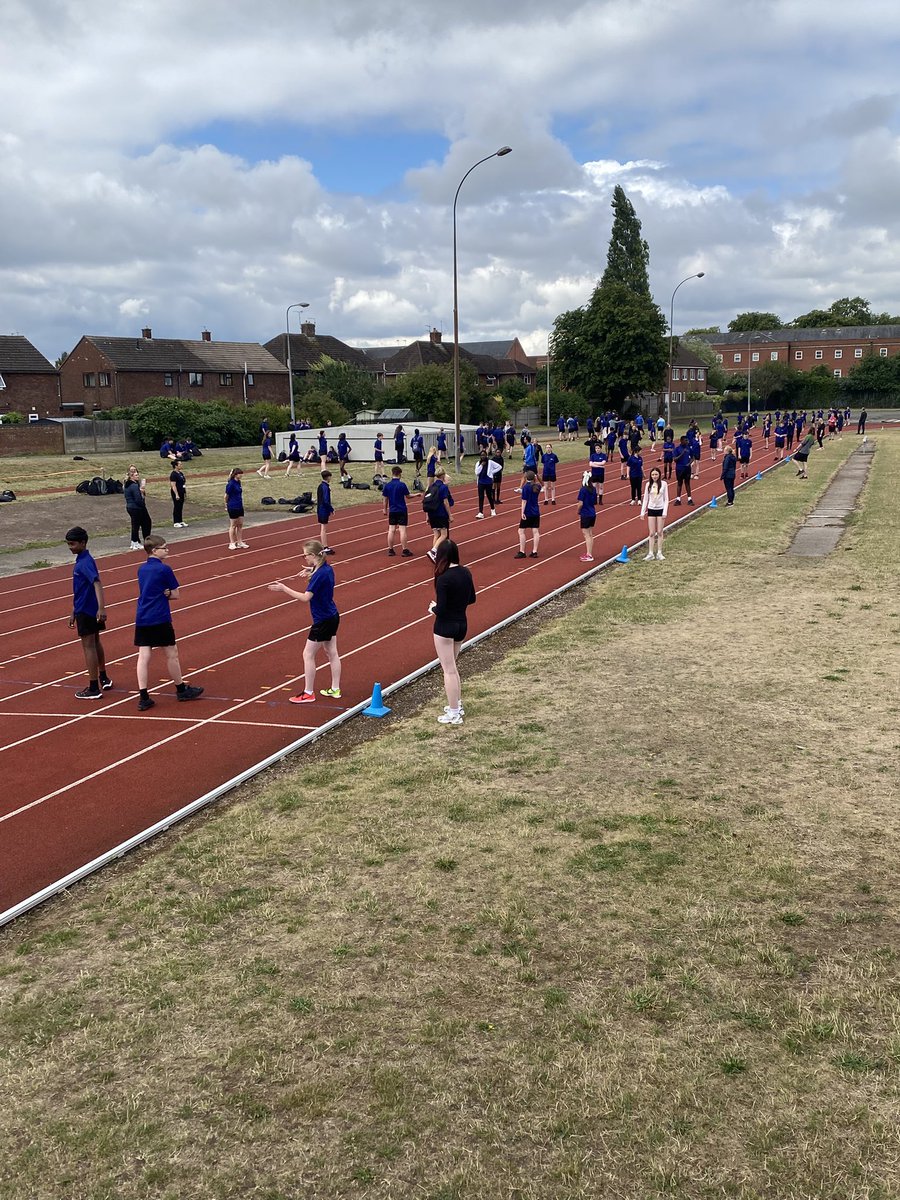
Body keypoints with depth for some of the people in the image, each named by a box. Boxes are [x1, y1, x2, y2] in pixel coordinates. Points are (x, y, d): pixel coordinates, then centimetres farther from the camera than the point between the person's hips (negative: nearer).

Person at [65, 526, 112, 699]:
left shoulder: (86, 562, -19)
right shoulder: (81, 560, 12)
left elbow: (97, 583, -33)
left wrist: (101, 608, -44)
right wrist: (74, 612, 24)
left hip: (87, 611, -10)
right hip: (83, 609, 10)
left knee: (88, 646, -4)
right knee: (95, 643, 21)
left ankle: (94, 689, 1)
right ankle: (103, 679, 35)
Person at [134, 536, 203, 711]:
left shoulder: (141, 569, 10)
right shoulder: (164, 569, -9)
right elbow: (175, 594, -3)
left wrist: (162, 593, -1)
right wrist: (165, 593, 7)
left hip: (142, 620, 6)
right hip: (160, 620, -6)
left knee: (143, 656, 2)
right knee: (171, 654, 8)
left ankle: (143, 697, -1)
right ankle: (181, 690, 22)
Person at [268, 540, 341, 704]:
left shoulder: (319, 574, -24)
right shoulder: (327, 568, 3)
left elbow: (306, 597, -27)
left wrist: (284, 588, -23)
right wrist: (310, 574, 7)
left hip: (322, 621, -9)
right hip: (332, 617, 9)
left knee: (308, 655, 0)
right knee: (332, 653, 16)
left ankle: (308, 693, 7)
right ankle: (335, 690, 23)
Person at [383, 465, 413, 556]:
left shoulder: (387, 485, -2)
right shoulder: (402, 485, -11)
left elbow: (385, 499, 3)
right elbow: (408, 496, -1)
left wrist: (385, 509, 16)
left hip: (392, 510, 4)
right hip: (402, 510, -3)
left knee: (391, 530, 7)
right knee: (402, 530, -2)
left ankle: (390, 550, 11)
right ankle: (404, 550, 0)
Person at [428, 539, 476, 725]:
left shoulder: (443, 579, -21)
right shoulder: (466, 573, 0)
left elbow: (440, 610, -21)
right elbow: (471, 599, 11)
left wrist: (432, 608, -1)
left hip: (445, 627, -7)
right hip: (462, 624, 7)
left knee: (449, 670, 2)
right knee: (452, 666, 24)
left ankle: (454, 714, 7)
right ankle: (457, 705, 32)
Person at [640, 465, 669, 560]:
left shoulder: (664, 484, -4)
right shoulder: (648, 484, 1)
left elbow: (666, 499, -2)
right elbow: (645, 499, 5)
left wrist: (665, 512, -8)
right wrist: (642, 511, 1)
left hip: (660, 510, -1)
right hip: (651, 510, 2)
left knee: (659, 532, 4)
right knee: (651, 533, 2)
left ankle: (659, 553, 12)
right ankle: (650, 553, 5)